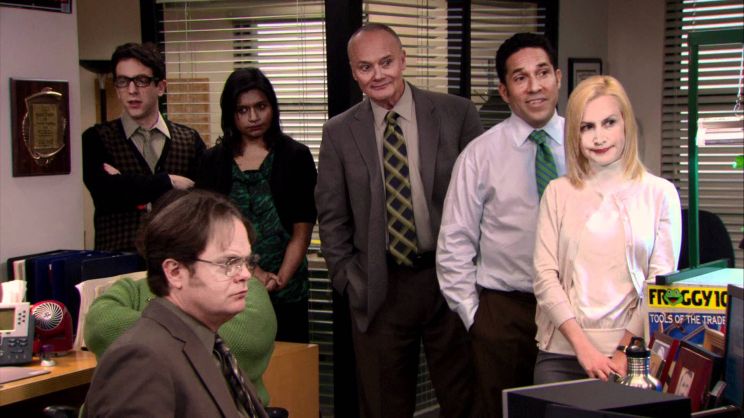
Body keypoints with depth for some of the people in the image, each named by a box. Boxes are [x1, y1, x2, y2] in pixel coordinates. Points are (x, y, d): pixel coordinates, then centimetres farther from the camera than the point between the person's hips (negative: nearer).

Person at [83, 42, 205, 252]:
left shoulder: (190, 140, 11)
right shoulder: (96, 139, 7)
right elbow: (107, 191, -9)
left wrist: (130, 187, -6)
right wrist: (168, 182, -6)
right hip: (117, 254, -1)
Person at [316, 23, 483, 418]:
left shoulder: (457, 114, -2)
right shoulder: (339, 132, 2)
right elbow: (332, 217, 7)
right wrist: (348, 278, 1)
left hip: (452, 280, -1)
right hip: (379, 289, 1)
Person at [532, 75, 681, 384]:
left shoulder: (660, 194, 2)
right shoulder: (558, 193, 5)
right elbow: (544, 276, -1)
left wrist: (625, 352, -10)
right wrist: (583, 347, -10)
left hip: (631, 354, -1)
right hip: (561, 353, 1)